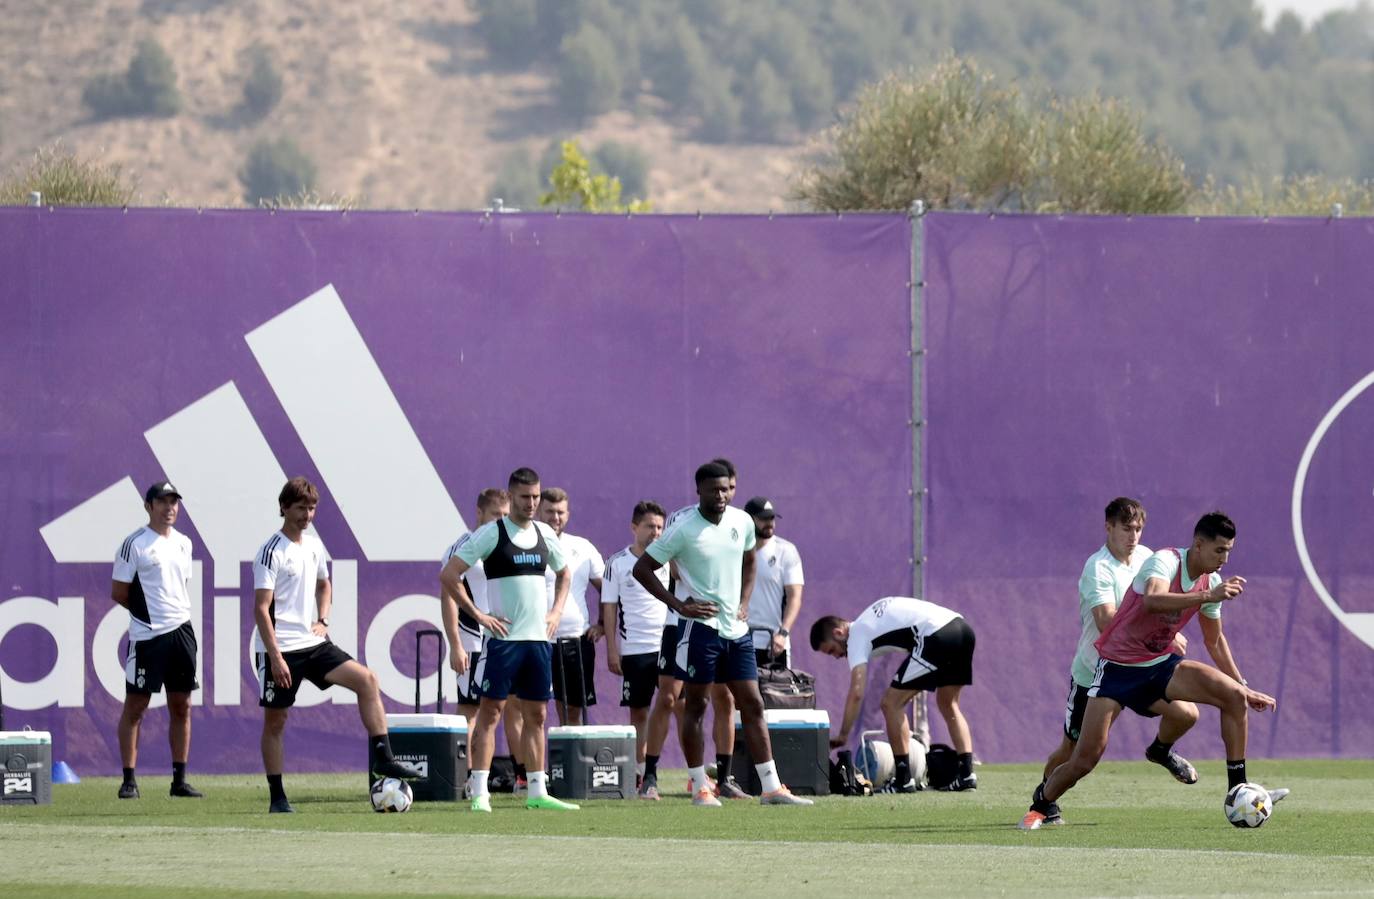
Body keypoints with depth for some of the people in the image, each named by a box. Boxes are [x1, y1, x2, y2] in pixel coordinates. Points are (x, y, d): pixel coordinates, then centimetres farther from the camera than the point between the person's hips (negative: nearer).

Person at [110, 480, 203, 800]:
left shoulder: (183, 543, 14)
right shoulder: (134, 544, -6)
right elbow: (118, 592, -5)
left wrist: (179, 613, 9)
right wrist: (148, 613, -2)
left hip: (182, 630, 6)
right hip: (147, 635, -6)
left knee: (182, 706, 7)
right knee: (135, 705, -3)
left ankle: (180, 780, 12)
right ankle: (129, 779, 1)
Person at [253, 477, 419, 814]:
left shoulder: (313, 545, 10)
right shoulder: (272, 552, -12)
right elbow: (261, 608, -15)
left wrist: (322, 620, 11)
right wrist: (275, 657, -20)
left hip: (312, 644, 6)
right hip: (281, 649, -6)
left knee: (366, 679, -10)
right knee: (275, 720, 1)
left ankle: (383, 759, -11)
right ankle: (277, 798, 8)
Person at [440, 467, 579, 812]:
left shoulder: (545, 534, 11)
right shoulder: (491, 534, -6)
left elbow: (563, 574, 29)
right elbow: (449, 575, -8)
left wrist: (556, 612, 14)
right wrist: (477, 614, -12)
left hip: (538, 638, 6)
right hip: (502, 638, -6)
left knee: (536, 715, 8)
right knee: (491, 710, -6)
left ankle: (537, 792, 12)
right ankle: (479, 792, -7)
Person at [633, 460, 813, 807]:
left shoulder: (742, 522, 6)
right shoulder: (683, 530, -11)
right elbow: (642, 569, -7)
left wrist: (744, 602, 11)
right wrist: (678, 605, -13)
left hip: (736, 630, 6)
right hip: (701, 627, -6)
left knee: (752, 705, 4)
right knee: (696, 705, 1)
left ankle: (771, 788, 4)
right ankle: (699, 787, 7)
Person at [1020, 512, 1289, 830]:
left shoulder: (1212, 583, 0)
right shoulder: (1165, 562, -22)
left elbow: (1215, 641, 17)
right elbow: (1152, 600, -45)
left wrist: (1244, 687, 17)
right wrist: (1208, 595, -48)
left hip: (1160, 664, 6)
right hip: (1118, 667, -6)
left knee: (1234, 695, -13)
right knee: (1087, 757, -11)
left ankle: (1238, 791, -5)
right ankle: (1042, 805, 17)